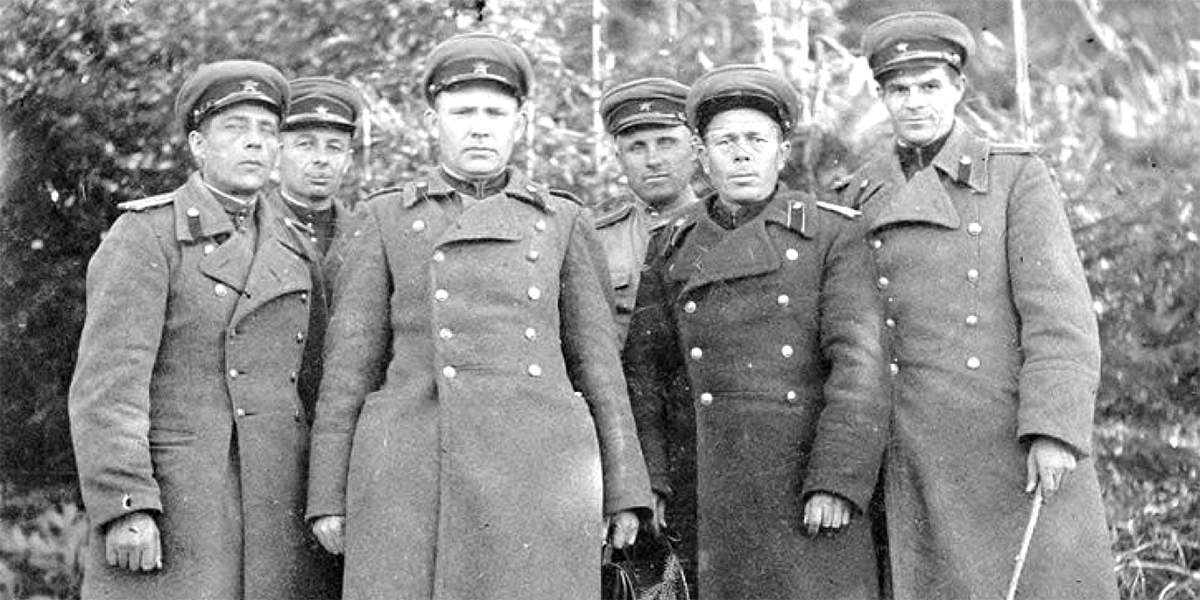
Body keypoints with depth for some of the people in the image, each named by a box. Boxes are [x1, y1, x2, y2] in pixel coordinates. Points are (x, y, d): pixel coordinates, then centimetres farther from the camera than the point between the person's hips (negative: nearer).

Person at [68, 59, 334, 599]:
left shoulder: (289, 252, 15)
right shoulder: (147, 236, -3)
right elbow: (106, 384, -12)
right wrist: (124, 509, -20)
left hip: (275, 508, 6)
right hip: (169, 509, -5)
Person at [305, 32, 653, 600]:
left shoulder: (562, 223, 12)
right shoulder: (389, 220, 10)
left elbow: (596, 362, 12)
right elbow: (349, 364, 7)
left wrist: (622, 490, 8)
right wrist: (330, 497, 2)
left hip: (535, 472, 1)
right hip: (414, 470, 0)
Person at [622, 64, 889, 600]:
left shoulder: (833, 234, 1)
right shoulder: (672, 248, 11)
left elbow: (859, 361, -8)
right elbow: (643, 369, 12)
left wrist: (836, 481, -16)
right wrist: (647, 484, 4)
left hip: (813, 484, -2)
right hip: (713, 490, 2)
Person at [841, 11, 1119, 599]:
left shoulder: (1016, 176, 1)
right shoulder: (861, 199, 11)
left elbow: (1059, 312, -7)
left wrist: (1053, 429, -16)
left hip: (1018, 439, -3)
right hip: (919, 456, 3)